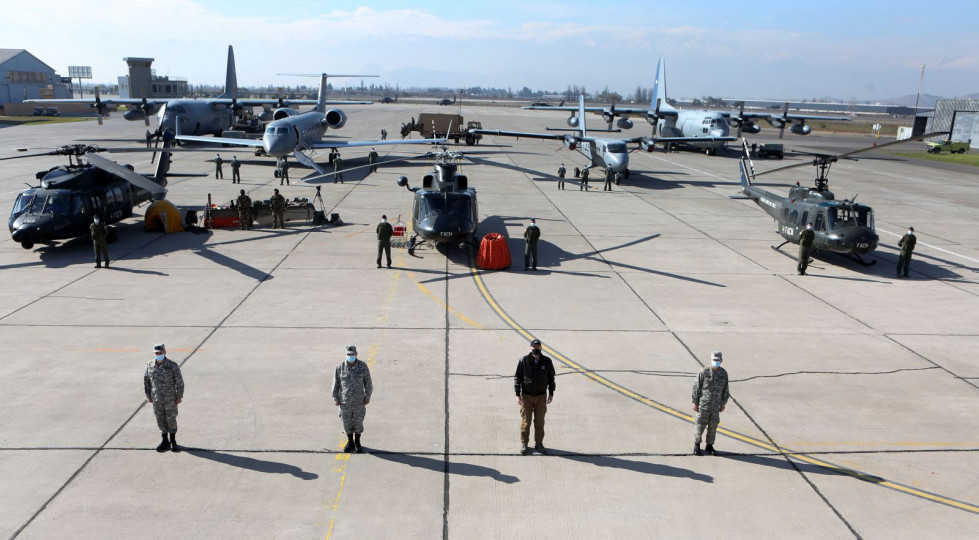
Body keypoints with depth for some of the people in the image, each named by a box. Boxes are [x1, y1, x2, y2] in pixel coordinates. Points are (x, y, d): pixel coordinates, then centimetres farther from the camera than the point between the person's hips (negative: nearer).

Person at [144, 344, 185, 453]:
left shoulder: (172, 365, -14)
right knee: (160, 419, 12)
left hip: (170, 398, -3)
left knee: (171, 419, 7)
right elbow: (146, 380, 7)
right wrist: (148, 395, 8)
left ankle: (173, 441, 22)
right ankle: (165, 441, 26)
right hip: (156, 399, 3)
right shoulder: (150, 365, -4)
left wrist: (179, 397, -8)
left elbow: (179, 382, -9)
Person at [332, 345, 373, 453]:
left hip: (359, 400, -1)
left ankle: (357, 443, 27)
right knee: (347, 422, 12)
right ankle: (350, 442, 30)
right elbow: (336, 383, 0)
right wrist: (335, 398, 0)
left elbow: (368, 383, -2)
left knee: (358, 421, 9)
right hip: (345, 401, 1)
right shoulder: (340, 367, -8)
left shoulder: (363, 367, -9)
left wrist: (367, 397, -1)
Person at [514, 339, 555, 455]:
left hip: (541, 396, 2)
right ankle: (524, 444, 18)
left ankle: (539, 443, 22)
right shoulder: (523, 361, -9)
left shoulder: (547, 362, -4)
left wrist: (551, 394, 5)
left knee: (540, 421, 9)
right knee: (525, 421, 5)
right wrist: (517, 395, -7)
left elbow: (551, 378, 6)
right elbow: (517, 378, -4)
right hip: (526, 396, -1)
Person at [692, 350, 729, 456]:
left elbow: (725, 390, 9)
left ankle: (710, 446, 26)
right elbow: (696, 388, -6)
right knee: (700, 426, 6)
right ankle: (696, 445, 22)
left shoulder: (723, 373, -2)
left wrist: (723, 404, 11)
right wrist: (695, 403, -5)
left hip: (716, 406, 3)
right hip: (703, 405, -3)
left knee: (713, 427, 11)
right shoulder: (704, 372, -12)